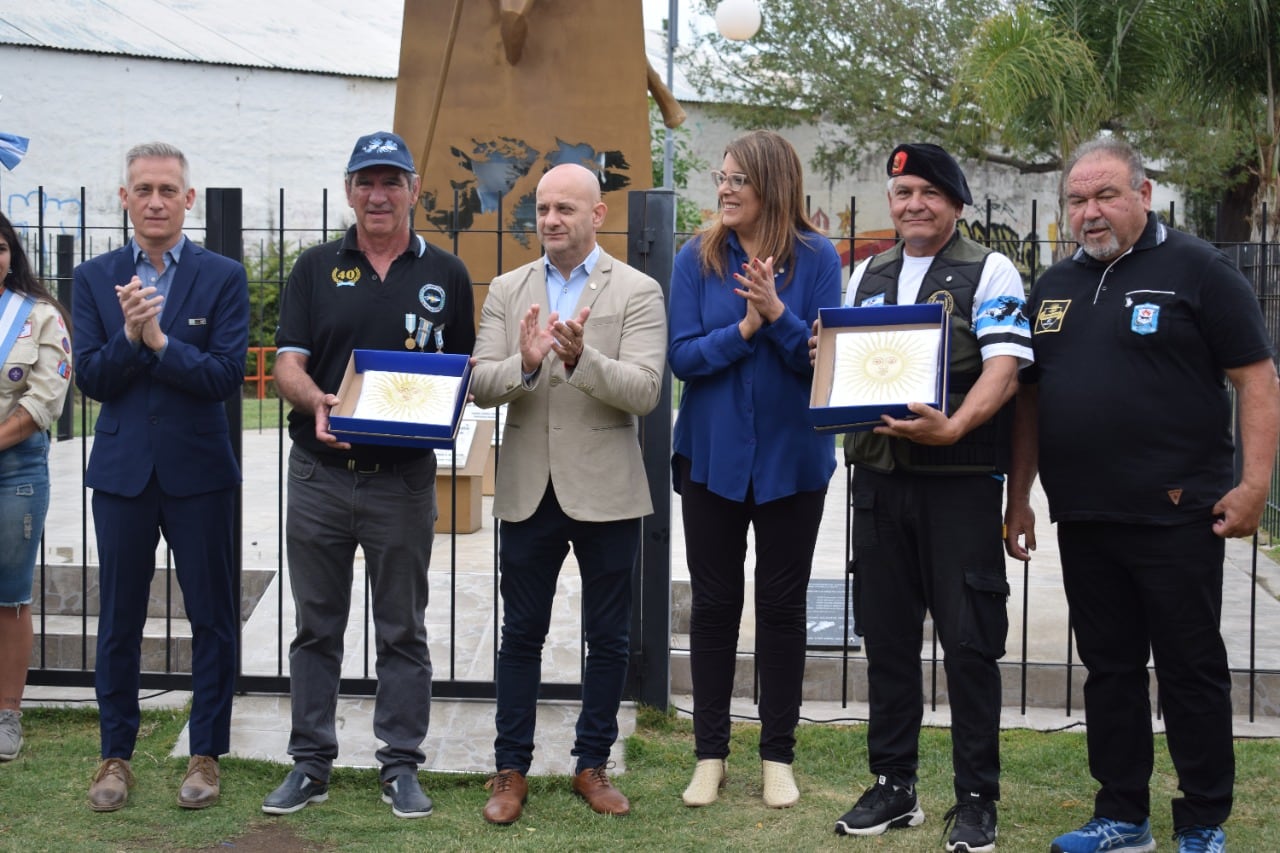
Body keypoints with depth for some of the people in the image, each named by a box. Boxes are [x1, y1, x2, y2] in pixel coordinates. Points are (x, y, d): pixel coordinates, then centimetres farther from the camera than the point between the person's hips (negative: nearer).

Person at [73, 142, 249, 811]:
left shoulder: (223, 277, -1)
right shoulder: (94, 279, 5)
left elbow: (227, 375, -10)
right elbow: (90, 379, -3)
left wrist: (158, 339, -18)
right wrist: (129, 334, -19)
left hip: (199, 471, -1)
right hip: (122, 471, 2)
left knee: (213, 619, 5)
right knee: (119, 621, 8)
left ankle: (206, 755, 17)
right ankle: (116, 756, 20)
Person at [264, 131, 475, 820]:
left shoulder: (445, 275, 6)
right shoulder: (316, 270, 7)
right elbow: (288, 363, 0)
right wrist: (317, 402, -21)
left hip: (402, 477, -1)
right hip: (319, 473, 1)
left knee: (402, 630, 6)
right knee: (316, 626, 9)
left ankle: (401, 766, 15)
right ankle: (310, 763, 19)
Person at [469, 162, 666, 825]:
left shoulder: (637, 292, -3)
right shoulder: (507, 291, 6)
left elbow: (643, 392, -14)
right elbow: (480, 386, -2)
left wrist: (580, 356, -29)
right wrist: (524, 364, -22)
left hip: (606, 491, -2)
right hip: (528, 490, 2)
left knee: (608, 639, 8)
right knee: (521, 635, 9)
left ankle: (593, 765, 23)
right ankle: (511, 770, 19)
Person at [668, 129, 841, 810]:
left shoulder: (816, 258, -6)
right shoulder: (698, 257, -3)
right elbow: (682, 357, -8)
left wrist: (777, 314, -24)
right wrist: (744, 328, -21)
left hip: (791, 456, -1)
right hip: (712, 454, 1)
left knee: (782, 604, 8)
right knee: (714, 602, 8)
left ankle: (778, 756, 20)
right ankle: (710, 754, 19)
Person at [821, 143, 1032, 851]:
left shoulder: (989, 272, -1)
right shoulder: (867, 275, 16)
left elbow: (1003, 368, -13)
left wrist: (952, 427, -30)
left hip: (960, 481, -5)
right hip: (878, 478, 5)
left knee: (970, 642, -2)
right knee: (885, 636, 10)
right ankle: (893, 786, 21)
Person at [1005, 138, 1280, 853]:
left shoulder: (1197, 270, -4)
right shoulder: (1053, 287, 13)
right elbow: (1029, 396, 17)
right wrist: (1018, 498, 14)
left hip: (1176, 517, -6)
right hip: (1084, 521, 6)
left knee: (1192, 672, 3)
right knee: (1109, 669, 12)